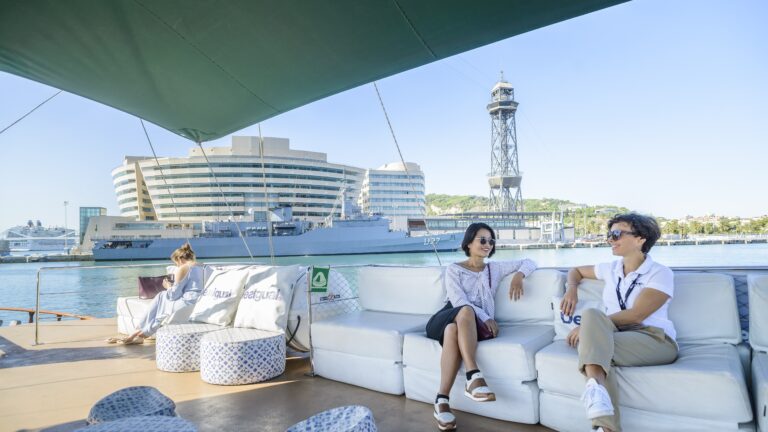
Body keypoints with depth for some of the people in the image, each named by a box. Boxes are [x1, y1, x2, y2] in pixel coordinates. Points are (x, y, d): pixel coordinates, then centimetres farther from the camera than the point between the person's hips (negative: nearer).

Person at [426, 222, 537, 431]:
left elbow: (529, 263, 20)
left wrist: (519, 275, -4)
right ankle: (474, 377, -49)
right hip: (446, 319, -1)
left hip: (472, 325, 1)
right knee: (466, 311, -38)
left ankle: (442, 401, -45)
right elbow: (458, 301, -5)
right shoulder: (453, 269, 12)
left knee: (454, 330, -37)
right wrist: (485, 317, -17)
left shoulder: (495, 268, 22)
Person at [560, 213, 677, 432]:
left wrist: (587, 327, -15)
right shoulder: (611, 269, 16)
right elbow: (576, 271, 34)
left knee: (591, 315, -31)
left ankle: (595, 387, -49)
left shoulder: (660, 274, -2)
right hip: (615, 335, 4)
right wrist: (571, 289, 10)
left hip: (656, 340, -4)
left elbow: (635, 315, -14)